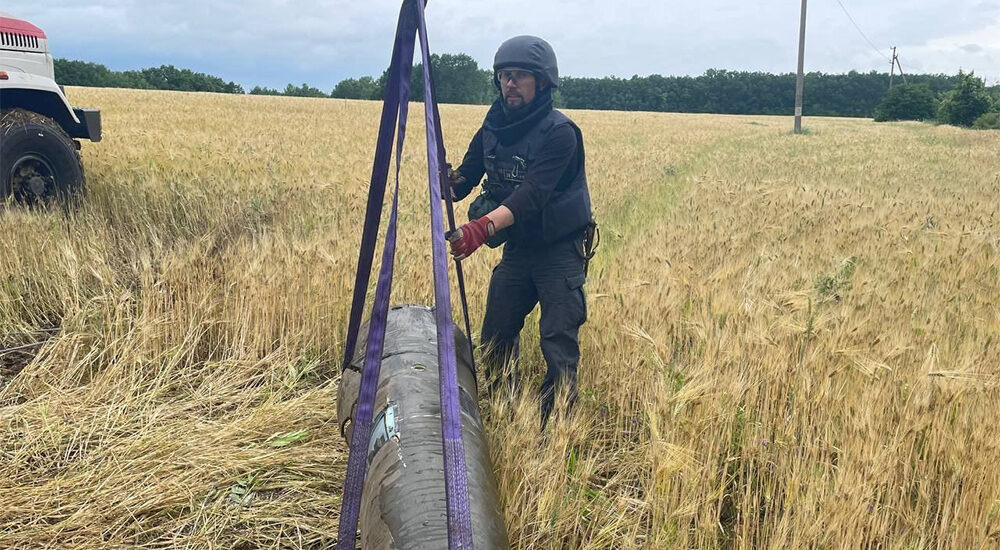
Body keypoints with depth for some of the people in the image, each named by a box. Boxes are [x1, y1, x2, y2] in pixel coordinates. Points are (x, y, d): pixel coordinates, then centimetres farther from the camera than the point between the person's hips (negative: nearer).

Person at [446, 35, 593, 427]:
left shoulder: (559, 133, -20)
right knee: (495, 336, 10)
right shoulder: (493, 126, 2)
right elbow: (468, 175, 5)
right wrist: (450, 183, -21)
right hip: (517, 247, 7)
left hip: (559, 250, -7)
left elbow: (531, 194, -32)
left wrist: (484, 227, -46)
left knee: (559, 343, -9)